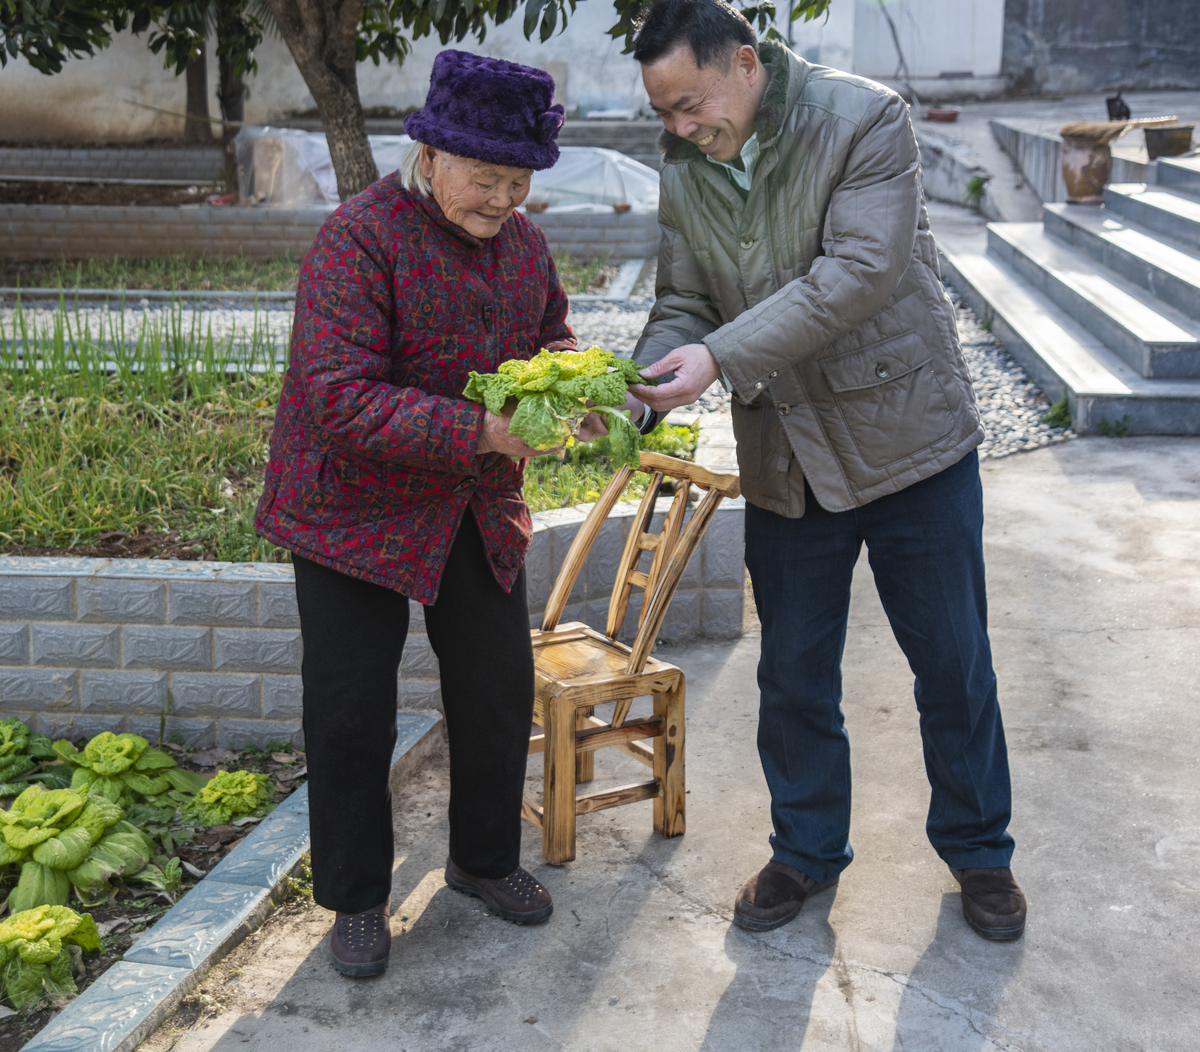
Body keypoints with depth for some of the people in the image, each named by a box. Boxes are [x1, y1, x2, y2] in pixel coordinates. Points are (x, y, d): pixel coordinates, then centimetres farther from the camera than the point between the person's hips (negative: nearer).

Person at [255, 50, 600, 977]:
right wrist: (479, 432, -34)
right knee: (352, 711, 1)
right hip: (355, 509, -6)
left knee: (500, 691, 12)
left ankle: (485, 859, 35)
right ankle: (356, 899, 21)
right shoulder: (358, 239, -21)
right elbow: (339, 398, -29)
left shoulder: (523, 240, 1)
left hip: (478, 514, 6)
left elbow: (553, 337, 16)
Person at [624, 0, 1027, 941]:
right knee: (794, 677, 12)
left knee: (953, 663, 9)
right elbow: (684, 305, 5)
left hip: (909, 439, -4)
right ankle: (806, 852, 33)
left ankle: (978, 849, 31)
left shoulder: (864, 118, -15)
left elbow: (861, 270, -25)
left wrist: (723, 356, -31)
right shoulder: (684, 171, 2)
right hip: (786, 464, 4)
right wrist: (640, 385, -17)